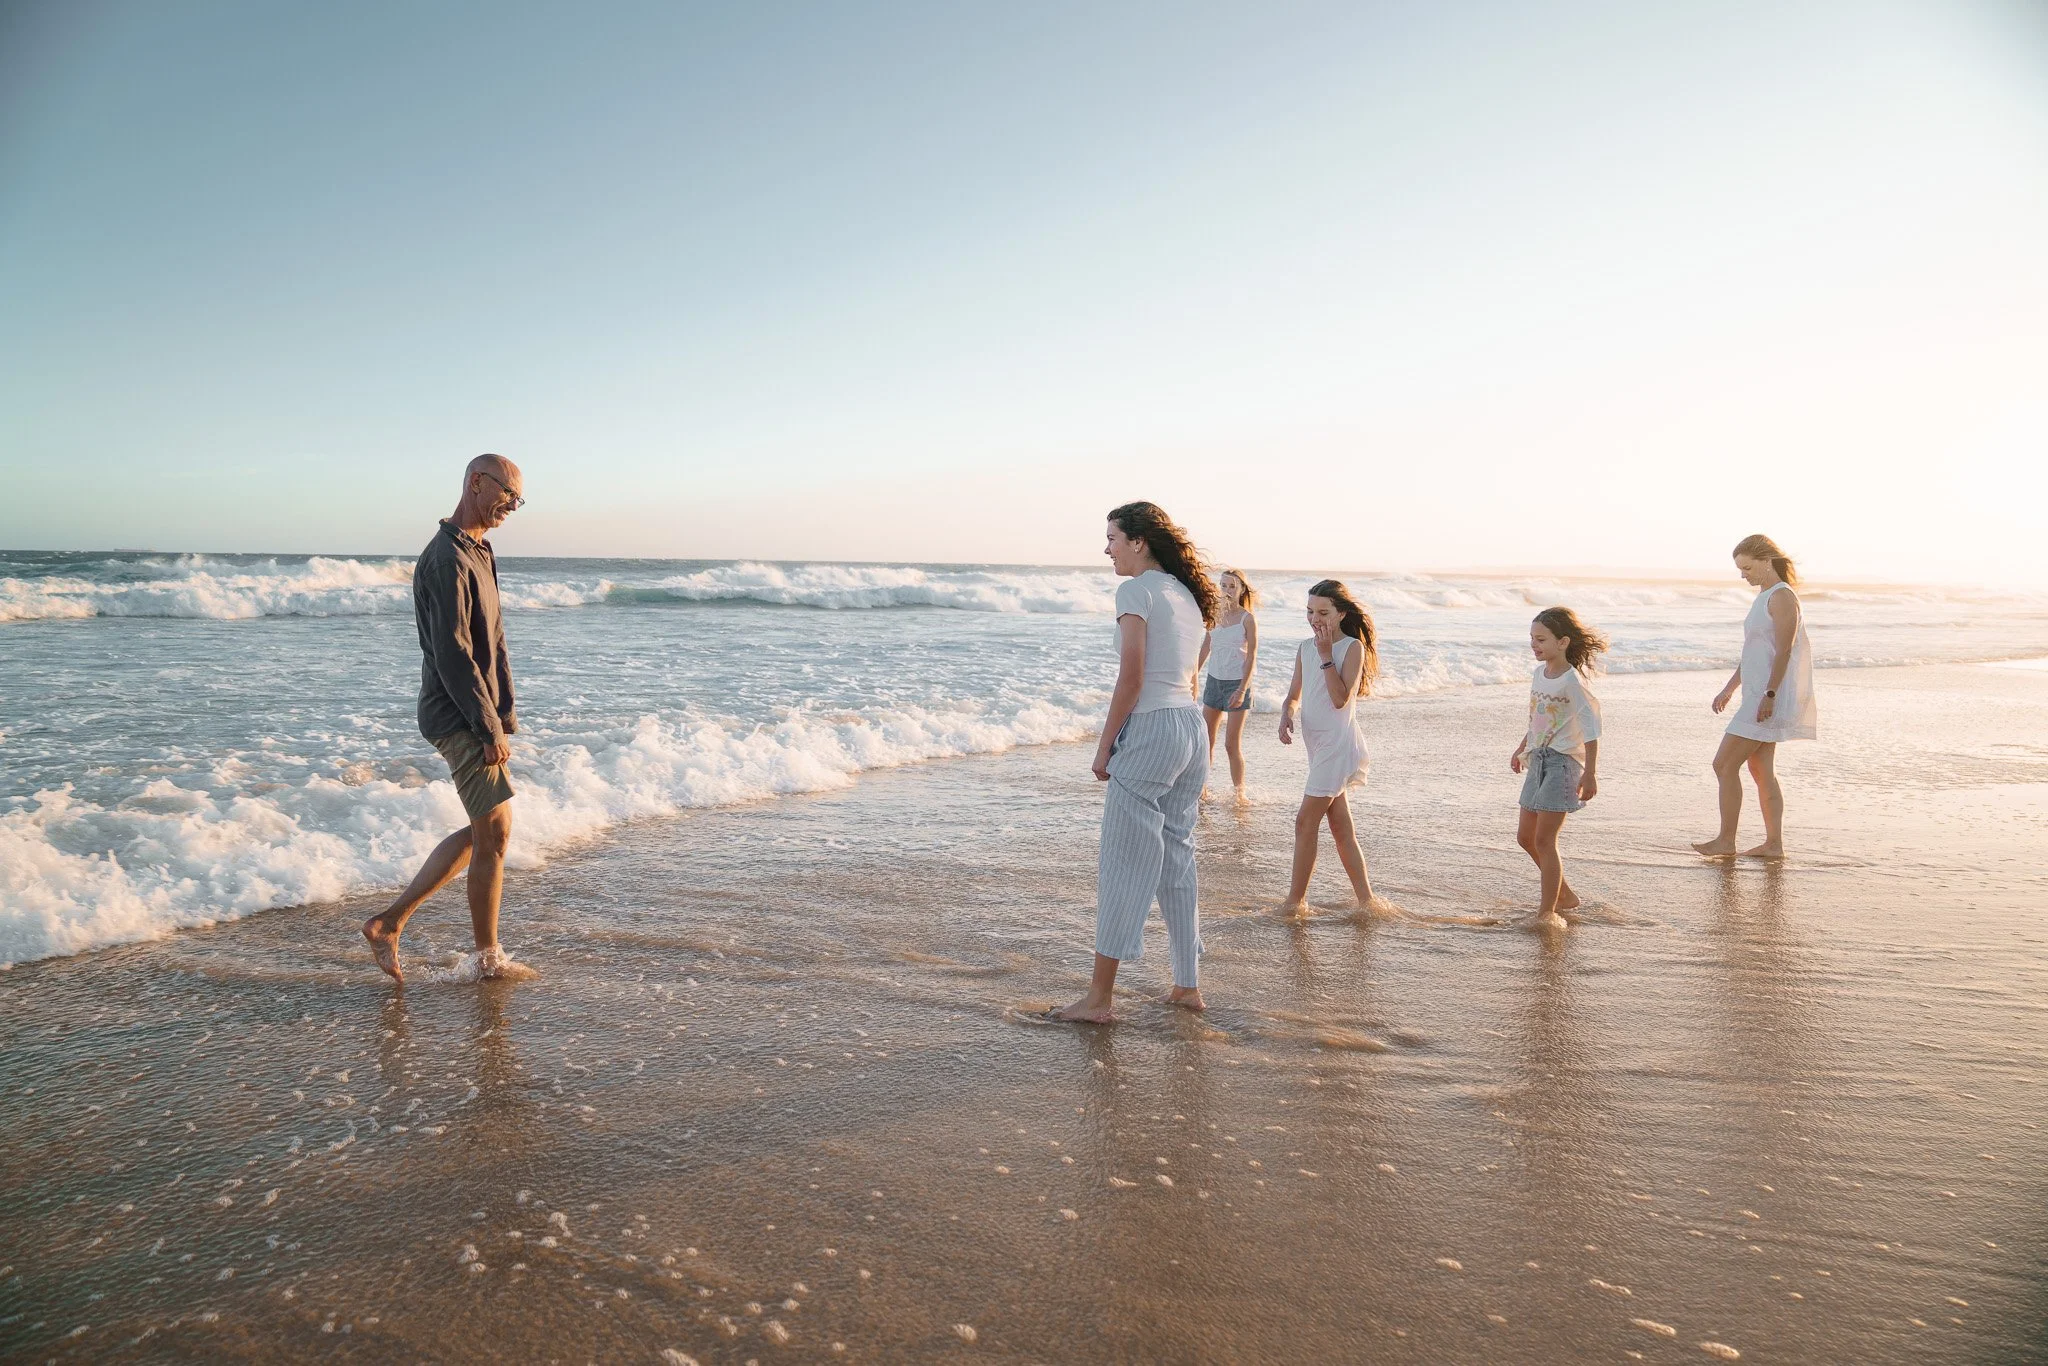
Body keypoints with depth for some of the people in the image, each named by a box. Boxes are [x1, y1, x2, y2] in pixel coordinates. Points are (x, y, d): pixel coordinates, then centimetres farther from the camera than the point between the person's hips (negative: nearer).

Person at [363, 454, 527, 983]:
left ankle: (389, 921, 21)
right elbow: (452, 653, -22)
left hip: (476, 715, 10)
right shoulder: (447, 558, -16)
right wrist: (489, 728, -20)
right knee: (494, 833, -3)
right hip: (458, 717, -10)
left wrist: (505, 709, 13)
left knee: (483, 831, 15)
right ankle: (489, 959, 10)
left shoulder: (479, 553, 16)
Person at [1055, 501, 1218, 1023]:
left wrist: (1105, 744, -9)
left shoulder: (1135, 590, -9)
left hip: (1150, 729, -9)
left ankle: (1100, 997, 1)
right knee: (1177, 859, 15)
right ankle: (1188, 985, 22)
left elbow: (1131, 676, -16)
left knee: (1124, 865, -4)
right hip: (1193, 729, 9)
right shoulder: (1187, 595, 16)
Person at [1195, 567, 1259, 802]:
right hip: (1213, 680, 5)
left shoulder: (1247, 619, -8)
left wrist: (1242, 690, -17)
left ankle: (1239, 792, 7)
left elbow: (1251, 657, -10)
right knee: (1206, 740, 7)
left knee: (1232, 744, -4)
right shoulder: (1215, 615, 6)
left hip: (1237, 683, -5)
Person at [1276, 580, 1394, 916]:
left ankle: (1296, 898, 4)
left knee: (1305, 821, -6)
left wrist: (1326, 655, -17)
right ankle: (1365, 899, 18)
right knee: (1341, 828, 11)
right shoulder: (1305, 648, 10)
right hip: (1317, 745, 8)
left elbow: (1340, 699, -19)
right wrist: (1286, 715, -7)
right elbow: (1294, 695, 14)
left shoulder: (1353, 647, -10)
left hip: (1338, 744, -8)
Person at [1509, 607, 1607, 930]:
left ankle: (1548, 911, -3)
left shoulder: (1571, 680, -16)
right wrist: (1521, 750, 26)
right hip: (1539, 760, 9)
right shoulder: (1539, 673, 9)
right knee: (1525, 836, 12)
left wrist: (1590, 774, -22)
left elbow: (1591, 728, -18)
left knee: (1544, 839, -11)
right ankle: (1563, 894, 28)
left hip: (1563, 761, -9)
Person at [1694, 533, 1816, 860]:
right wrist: (1729, 688, 25)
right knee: (1761, 770, 11)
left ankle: (1725, 841, -2)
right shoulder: (1764, 597, 17)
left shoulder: (1782, 598, -13)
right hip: (1758, 697, 10)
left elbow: (1783, 652, -19)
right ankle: (1774, 843, 15)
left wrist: (1769, 695, -24)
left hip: (1770, 698, -10)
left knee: (1725, 764, -8)